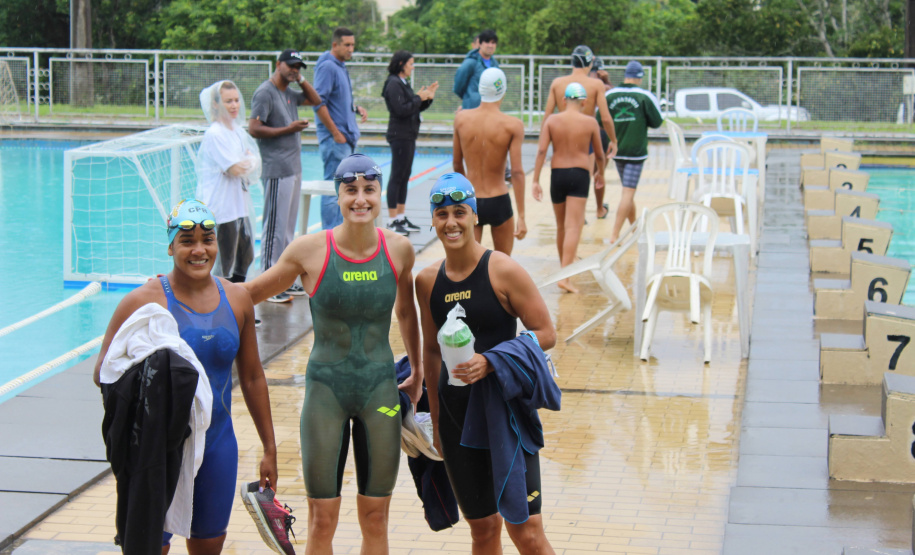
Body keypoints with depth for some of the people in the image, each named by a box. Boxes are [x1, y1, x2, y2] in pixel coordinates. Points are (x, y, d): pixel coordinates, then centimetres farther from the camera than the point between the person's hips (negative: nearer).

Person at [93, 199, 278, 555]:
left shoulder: (237, 299, 4)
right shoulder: (143, 302, -10)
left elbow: (252, 378, 12)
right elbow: (103, 373, -6)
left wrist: (269, 448, 14)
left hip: (218, 444, 4)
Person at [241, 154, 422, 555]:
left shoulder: (399, 249, -3)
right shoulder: (311, 250, -10)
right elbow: (252, 293, 4)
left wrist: (417, 372, 21)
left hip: (380, 389, 2)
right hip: (326, 389, -2)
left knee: (375, 518, 8)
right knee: (321, 521, 1)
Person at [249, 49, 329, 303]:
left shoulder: (289, 93, 15)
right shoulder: (265, 92, -11)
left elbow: (315, 100, 26)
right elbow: (254, 129, -18)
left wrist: (301, 80, 12)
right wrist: (289, 129, -16)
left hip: (294, 168, 10)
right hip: (277, 171, -9)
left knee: (288, 228, 13)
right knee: (275, 228, -7)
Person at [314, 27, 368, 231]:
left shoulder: (341, 67, 16)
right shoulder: (327, 67, -13)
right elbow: (319, 103, -19)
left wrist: (357, 108, 9)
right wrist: (335, 133, -19)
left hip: (347, 139, 10)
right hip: (334, 140, -10)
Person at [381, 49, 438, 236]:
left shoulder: (402, 83, 17)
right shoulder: (394, 84, -13)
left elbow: (413, 107, 19)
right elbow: (401, 110, -21)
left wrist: (428, 97, 6)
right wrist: (419, 98, -13)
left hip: (408, 136, 10)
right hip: (400, 135, -10)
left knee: (404, 177, 12)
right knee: (397, 177, -7)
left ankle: (401, 218, 18)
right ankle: (392, 221, -5)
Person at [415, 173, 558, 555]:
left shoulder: (503, 271, -9)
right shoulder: (428, 281, 5)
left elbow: (546, 334, -9)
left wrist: (489, 362, -21)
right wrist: (435, 417, 15)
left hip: (506, 408, -4)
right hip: (456, 412, 4)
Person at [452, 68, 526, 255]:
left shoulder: (461, 118, -1)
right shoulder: (513, 125, -10)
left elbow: (457, 163, 10)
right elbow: (517, 172, -15)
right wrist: (521, 217, -12)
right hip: (498, 203, -1)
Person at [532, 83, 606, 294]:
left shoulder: (552, 121, 1)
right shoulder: (590, 122, -1)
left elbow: (541, 151, -7)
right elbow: (599, 154, 8)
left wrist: (536, 181, -5)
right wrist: (600, 173, 27)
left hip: (557, 174, 3)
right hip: (580, 174, -3)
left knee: (561, 226, 19)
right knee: (573, 227, -9)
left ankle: (564, 266, 35)